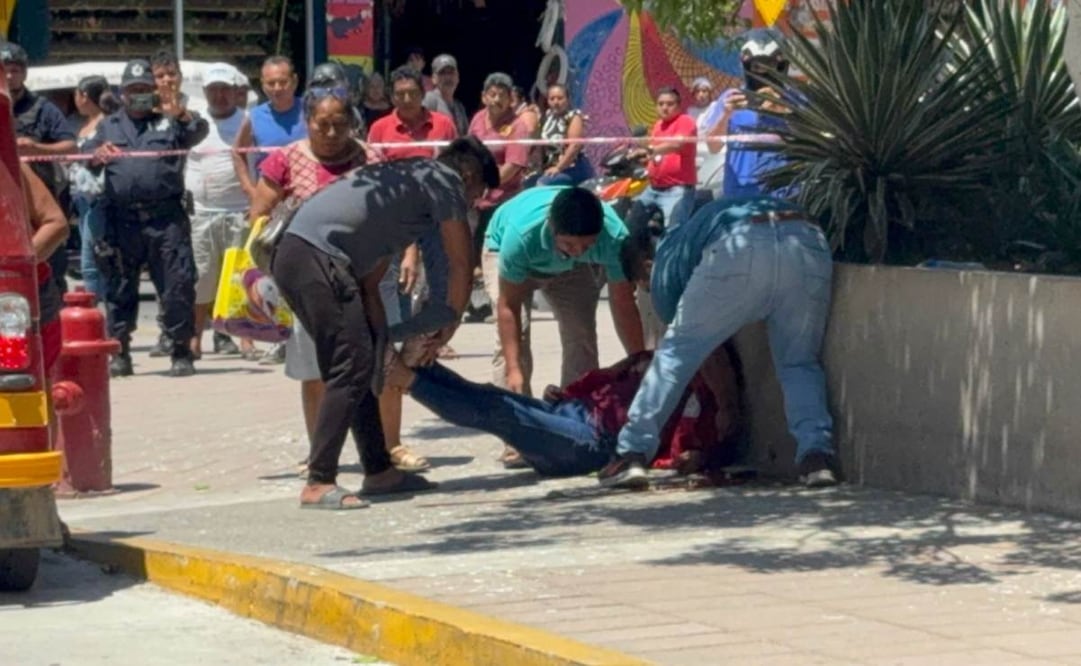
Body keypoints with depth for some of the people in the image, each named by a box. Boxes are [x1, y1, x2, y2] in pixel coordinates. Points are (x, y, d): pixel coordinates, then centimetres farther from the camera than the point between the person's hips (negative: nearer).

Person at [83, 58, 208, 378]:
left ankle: (181, 352, 2)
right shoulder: (109, 126, 23)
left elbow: (199, 132, -2)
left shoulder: (169, 121, 14)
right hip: (121, 219, 2)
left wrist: (182, 115, -24)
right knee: (119, 288, 4)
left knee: (177, 285, -5)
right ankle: (120, 352, 11)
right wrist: (97, 154, -8)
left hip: (166, 219, -2)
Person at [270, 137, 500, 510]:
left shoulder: (411, 179, 30)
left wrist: (386, 340, 21)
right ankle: (319, 485, -14)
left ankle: (379, 472, 23)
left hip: (294, 258, 10)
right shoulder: (445, 181, 4)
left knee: (356, 366, 16)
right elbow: (460, 267, 3)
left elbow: (370, 279, 27)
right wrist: (449, 325, 17)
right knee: (352, 369, -10)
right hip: (316, 259, -10)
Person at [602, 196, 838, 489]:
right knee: (799, 364, 20)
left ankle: (632, 454, 7)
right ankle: (816, 455, -1)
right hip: (809, 243, 5)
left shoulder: (667, 260, 28)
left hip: (740, 252, -4)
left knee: (674, 353, 12)